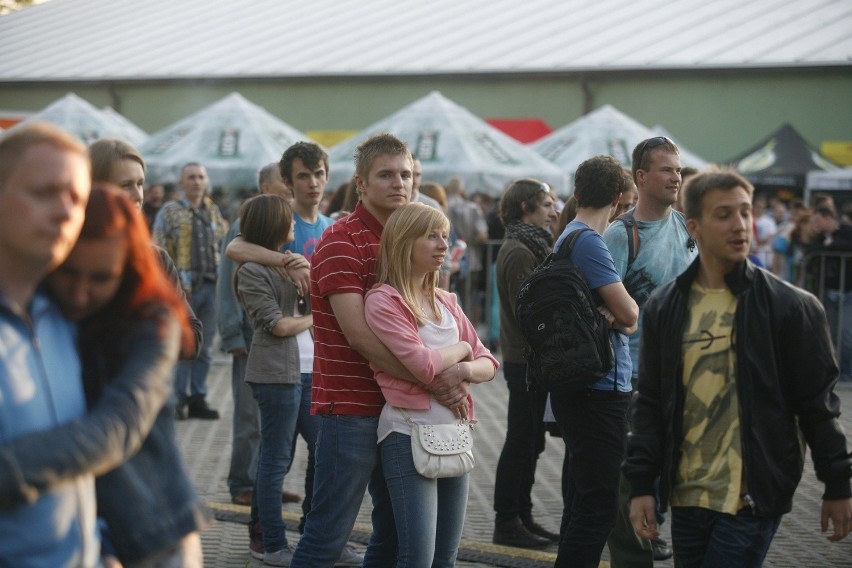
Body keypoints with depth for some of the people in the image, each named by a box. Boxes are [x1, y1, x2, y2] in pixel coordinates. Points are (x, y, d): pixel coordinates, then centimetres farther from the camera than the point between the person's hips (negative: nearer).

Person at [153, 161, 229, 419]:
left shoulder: (213, 213, 15)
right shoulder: (170, 212, 1)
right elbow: (158, 250, -4)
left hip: (211, 284, 5)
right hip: (183, 286, -5)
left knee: (204, 346, 8)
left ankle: (198, 399, 15)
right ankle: (177, 399, 1)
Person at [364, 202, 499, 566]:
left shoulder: (445, 302, 13)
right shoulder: (382, 301, -9)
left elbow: (487, 364, 12)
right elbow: (424, 365, -17)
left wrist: (467, 370, -11)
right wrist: (462, 348, 1)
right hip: (410, 436, -7)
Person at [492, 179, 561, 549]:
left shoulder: (533, 246, 16)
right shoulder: (519, 252, -15)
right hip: (526, 361, -10)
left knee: (529, 442, 14)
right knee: (521, 441, -3)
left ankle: (522, 518, 21)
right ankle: (507, 522, 4)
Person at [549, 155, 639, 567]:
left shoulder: (567, 238, 16)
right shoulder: (588, 241, -15)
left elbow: (628, 322, 13)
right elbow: (630, 313, -17)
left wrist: (615, 316, -9)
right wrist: (624, 314, 5)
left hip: (578, 389, 10)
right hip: (599, 389, -10)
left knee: (583, 500, 17)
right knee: (600, 505, -9)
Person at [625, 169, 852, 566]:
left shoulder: (791, 306, -4)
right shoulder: (665, 307, 5)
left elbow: (817, 405, -1)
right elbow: (650, 404, 8)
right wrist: (641, 485, 3)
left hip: (752, 499, -4)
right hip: (686, 496, 4)